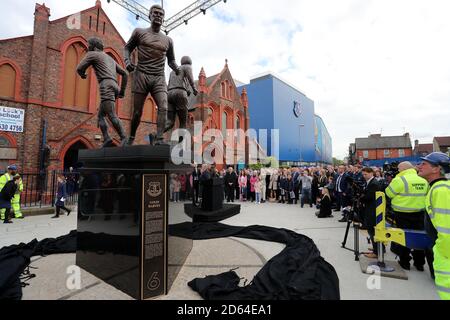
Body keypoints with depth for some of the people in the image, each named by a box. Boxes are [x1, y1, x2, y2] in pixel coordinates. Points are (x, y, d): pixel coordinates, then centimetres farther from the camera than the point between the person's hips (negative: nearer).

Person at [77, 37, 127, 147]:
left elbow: (79, 69, 11)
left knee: (112, 116, -20)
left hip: (106, 86, -8)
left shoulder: (92, 54, 13)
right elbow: (124, 74, 27)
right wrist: (122, 91, 24)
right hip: (115, 87, 8)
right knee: (100, 115, 9)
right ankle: (107, 139, -9)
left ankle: (124, 140, -33)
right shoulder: (111, 59, 34)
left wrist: (83, 75, 36)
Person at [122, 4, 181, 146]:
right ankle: (131, 137, 20)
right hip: (141, 76, -1)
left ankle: (159, 139, -26)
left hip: (159, 79, 2)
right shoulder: (139, 32, 11)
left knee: (164, 108, -22)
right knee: (137, 112, -1)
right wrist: (127, 60, -4)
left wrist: (176, 68, 0)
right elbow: (128, 48, 17)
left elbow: (171, 60, 23)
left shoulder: (168, 40, 16)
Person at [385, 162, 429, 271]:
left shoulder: (400, 180, -16)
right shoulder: (424, 181, 5)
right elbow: (426, 196, 14)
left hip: (403, 214, -5)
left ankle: (405, 262, 18)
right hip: (420, 214, 6)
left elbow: (388, 193, -9)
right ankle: (419, 263, 27)